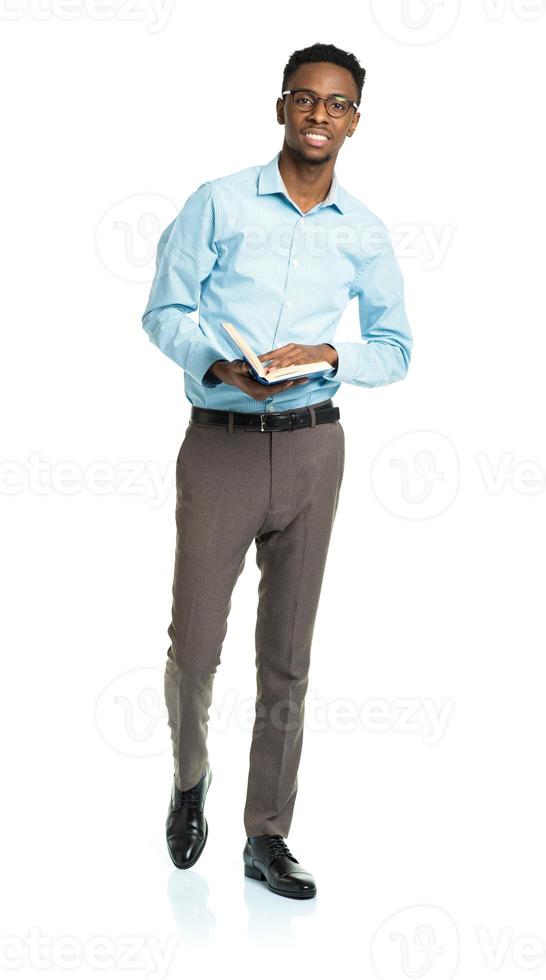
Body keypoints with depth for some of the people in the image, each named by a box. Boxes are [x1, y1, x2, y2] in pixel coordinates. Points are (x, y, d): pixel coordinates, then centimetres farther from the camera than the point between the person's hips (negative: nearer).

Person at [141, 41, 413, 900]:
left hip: (311, 446, 2)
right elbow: (165, 311, -2)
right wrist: (219, 365, -20)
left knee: (288, 656, 6)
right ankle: (190, 780, 29)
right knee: (195, 645, -2)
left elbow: (395, 347, 10)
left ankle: (267, 836, 17)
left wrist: (329, 355, -10)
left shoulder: (365, 232, 7)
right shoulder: (218, 203, -1)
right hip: (220, 443, -2)